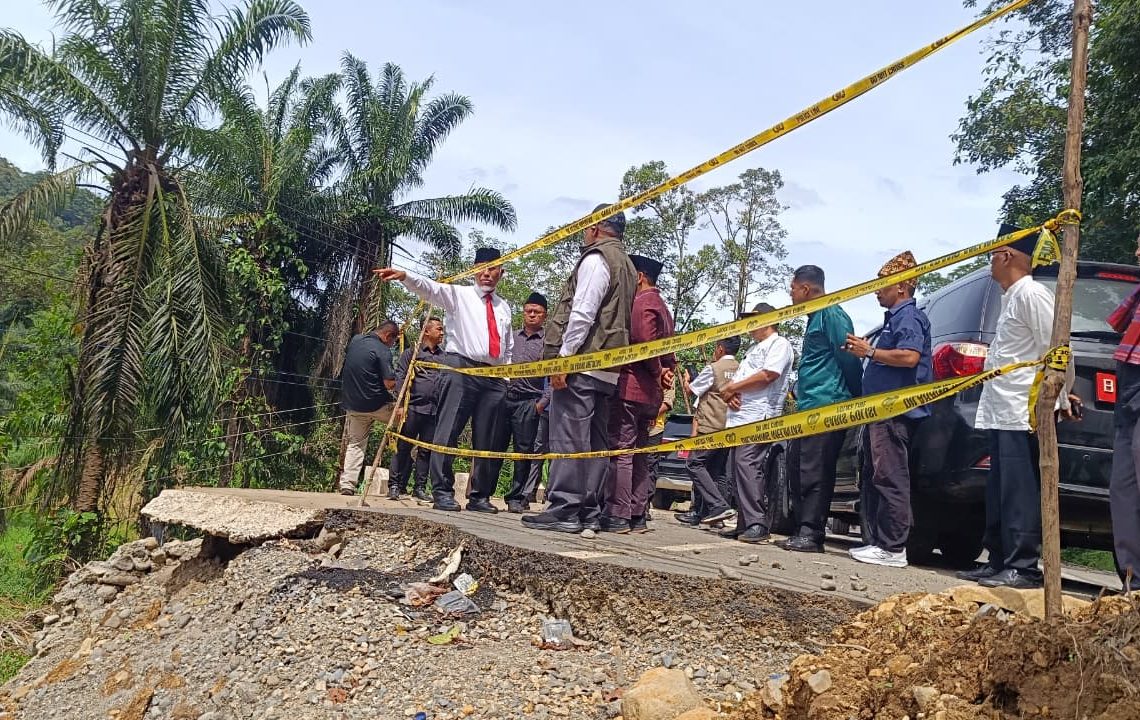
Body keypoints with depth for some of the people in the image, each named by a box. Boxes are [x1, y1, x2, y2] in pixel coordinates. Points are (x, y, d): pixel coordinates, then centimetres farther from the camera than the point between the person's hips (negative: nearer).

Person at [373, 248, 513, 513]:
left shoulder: (504, 307, 21)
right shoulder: (459, 294, 8)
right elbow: (431, 288, -10)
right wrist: (404, 276, -29)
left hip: (494, 378, 4)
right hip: (461, 370, -4)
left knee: (487, 440, 5)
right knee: (448, 432, -11)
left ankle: (480, 496, 12)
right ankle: (443, 492, -6)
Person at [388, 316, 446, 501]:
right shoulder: (411, 353, 5)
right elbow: (400, 378, 0)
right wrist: (399, 405, -9)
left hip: (435, 410, 3)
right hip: (414, 407, -3)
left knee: (426, 451, 6)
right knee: (403, 448, -1)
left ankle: (420, 488, 13)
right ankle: (395, 485, 5)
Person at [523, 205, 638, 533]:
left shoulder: (596, 258, -5)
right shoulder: (627, 266, 23)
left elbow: (582, 313, -16)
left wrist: (563, 357, -17)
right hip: (610, 369, 9)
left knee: (568, 436, -8)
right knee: (595, 441, 8)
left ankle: (564, 509, -9)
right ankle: (588, 511, 10)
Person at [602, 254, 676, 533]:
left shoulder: (642, 302, -8)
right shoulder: (663, 307, 23)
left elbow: (644, 339, -22)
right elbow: (669, 347, 20)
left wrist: (656, 371, -9)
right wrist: (666, 370, 5)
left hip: (630, 387, -10)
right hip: (650, 394, 10)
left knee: (620, 451, -8)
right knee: (639, 455, 11)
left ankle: (617, 515, -8)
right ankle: (637, 515, 13)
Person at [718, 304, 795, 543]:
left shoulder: (779, 344, 0)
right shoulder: (752, 350, 29)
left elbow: (767, 375, -15)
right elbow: (738, 379, 26)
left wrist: (731, 388, -7)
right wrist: (730, 393, 1)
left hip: (759, 417, -10)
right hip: (740, 417, 10)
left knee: (747, 465, -20)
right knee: (739, 469, 6)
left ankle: (758, 524, -20)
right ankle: (744, 524, 9)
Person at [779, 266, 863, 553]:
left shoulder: (831, 314, -9)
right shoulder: (815, 317, 24)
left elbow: (848, 355, -14)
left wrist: (854, 397, -10)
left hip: (826, 406, -11)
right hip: (810, 406, 11)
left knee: (814, 472, -10)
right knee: (799, 466, 9)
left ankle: (811, 533, -8)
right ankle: (804, 530, 13)